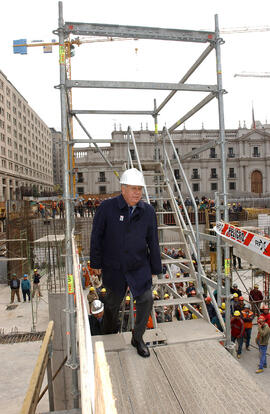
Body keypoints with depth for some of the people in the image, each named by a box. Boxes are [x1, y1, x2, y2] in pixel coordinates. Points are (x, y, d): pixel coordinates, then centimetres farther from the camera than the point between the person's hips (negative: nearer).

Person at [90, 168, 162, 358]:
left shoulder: (148, 211, -5)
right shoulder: (107, 207, -13)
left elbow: (153, 242, 2)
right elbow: (96, 237, -5)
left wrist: (155, 268, 7)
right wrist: (96, 263, -2)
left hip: (139, 267, 2)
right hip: (114, 267, -1)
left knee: (146, 299, -6)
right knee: (113, 303, 14)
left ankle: (137, 338, 19)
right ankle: (110, 336, 43)